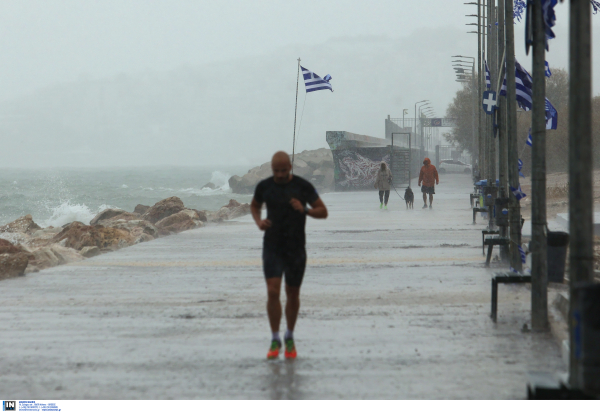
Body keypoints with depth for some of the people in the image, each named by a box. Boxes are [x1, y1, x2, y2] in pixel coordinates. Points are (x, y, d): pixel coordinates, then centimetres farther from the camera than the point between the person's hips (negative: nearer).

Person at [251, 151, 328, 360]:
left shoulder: (303, 187, -7)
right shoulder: (264, 186, -2)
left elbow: (323, 212, -1)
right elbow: (254, 206, 18)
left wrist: (304, 210, -21)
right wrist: (259, 221, -3)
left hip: (296, 248, 0)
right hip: (272, 248, 0)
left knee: (293, 294, 9)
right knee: (272, 292, -13)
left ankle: (290, 338, 28)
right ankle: (275, 340, -2)